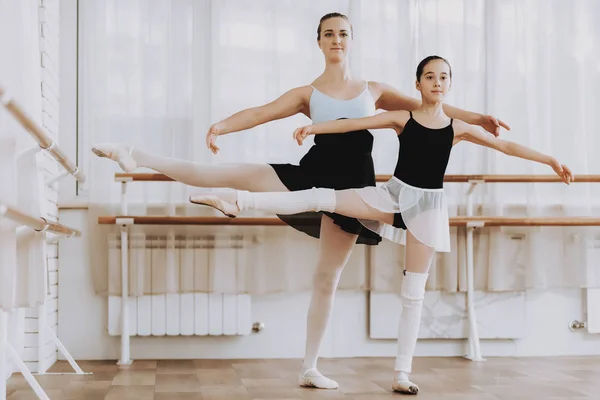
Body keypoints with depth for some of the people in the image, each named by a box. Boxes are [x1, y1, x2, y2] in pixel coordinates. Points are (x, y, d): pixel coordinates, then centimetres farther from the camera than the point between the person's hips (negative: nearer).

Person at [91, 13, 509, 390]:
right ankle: (137, 156, -15)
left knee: (327, 278, 6)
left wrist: (479, 118, 5)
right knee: (232, 174, -19)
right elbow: (260, 113, -6)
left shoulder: (374, 91, 12)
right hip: (312, 175, -1)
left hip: (350, 188, 1)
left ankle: (310, 368, 13)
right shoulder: (307, 94, 7)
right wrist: (221, 126, -23)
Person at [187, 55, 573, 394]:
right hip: (394, 195, 0)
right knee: (323, 198, -17)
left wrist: (550, 159, -3)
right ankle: (238, 201, -19)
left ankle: (402, 373, 7)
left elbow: (506, 145, 2)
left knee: (414, 291, 2)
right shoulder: (402, 118, 1)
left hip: (428, 205, 0)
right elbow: (354, 123, -6)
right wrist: (312, 127, -16)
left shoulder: (458, 128, 2)